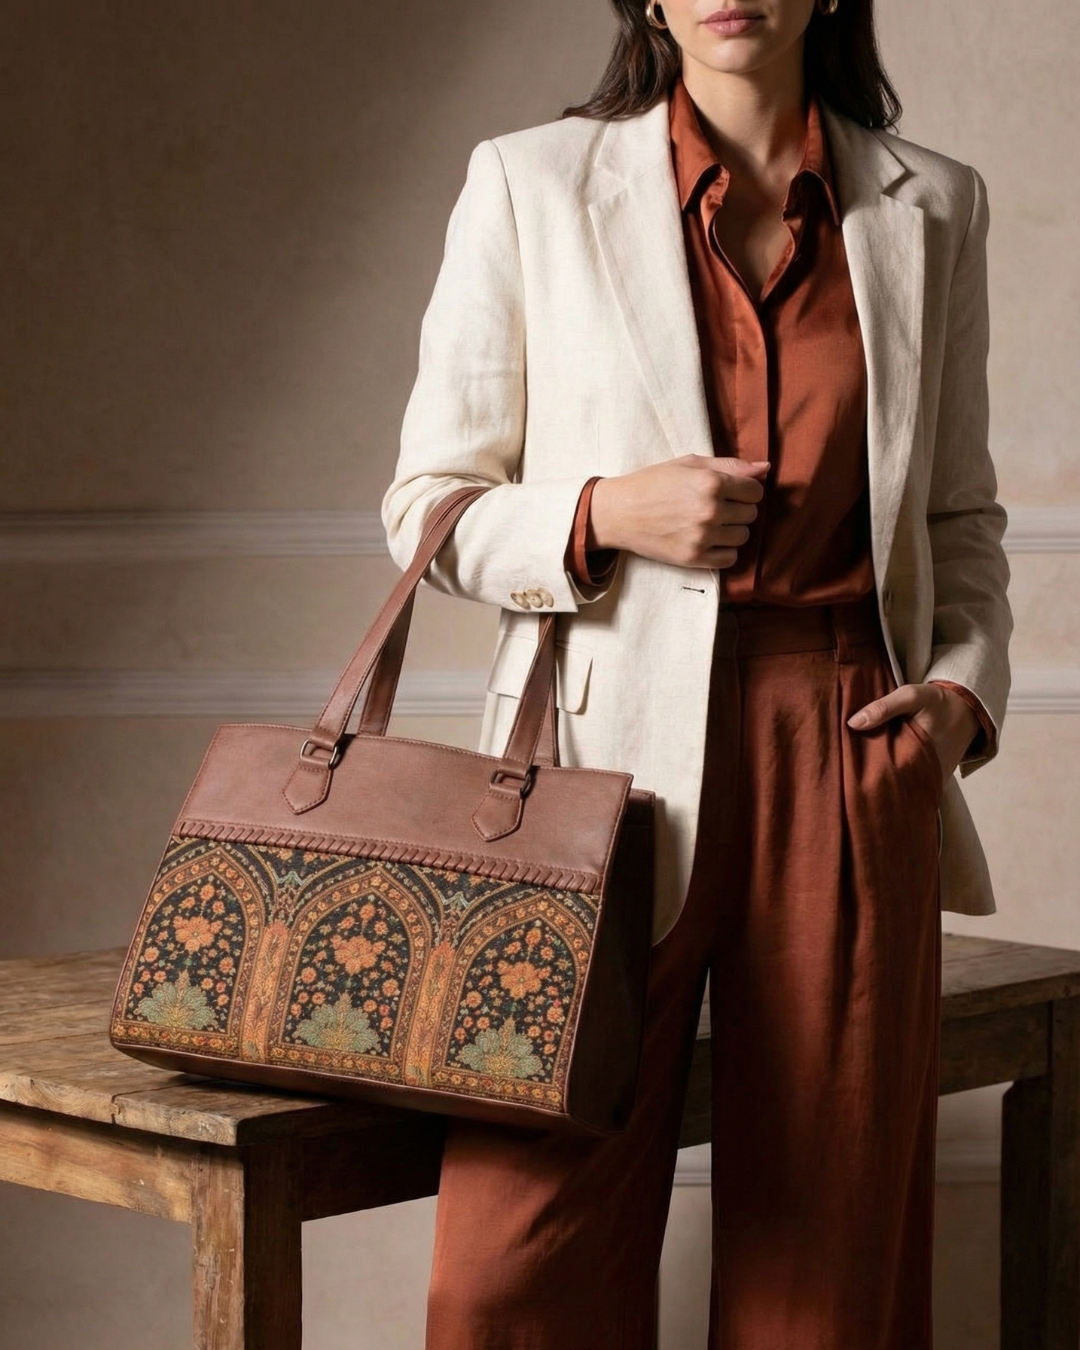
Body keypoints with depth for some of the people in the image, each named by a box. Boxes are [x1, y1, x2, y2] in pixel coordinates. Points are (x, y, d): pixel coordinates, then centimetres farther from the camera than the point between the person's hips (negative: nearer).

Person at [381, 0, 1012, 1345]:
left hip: (850, 767, 2)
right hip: (613, 745, -1)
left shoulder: (932, 208, 11)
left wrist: (966, 684, 1)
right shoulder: (530, 185, 5)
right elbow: (428, 504, 7)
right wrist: (604, 514, -11)